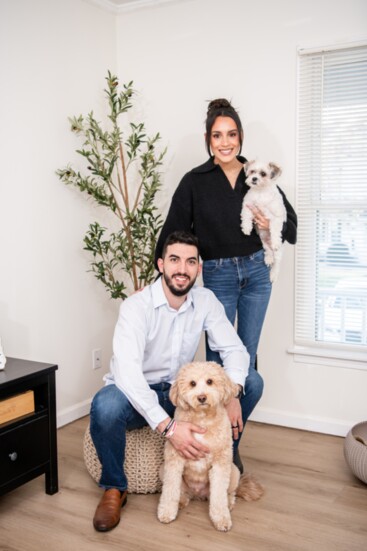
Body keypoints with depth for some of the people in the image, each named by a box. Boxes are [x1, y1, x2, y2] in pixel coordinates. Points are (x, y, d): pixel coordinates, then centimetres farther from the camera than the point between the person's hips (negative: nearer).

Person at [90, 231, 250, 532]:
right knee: (105, 406, -38)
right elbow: (126, 371, -35)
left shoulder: (205, 300, -7)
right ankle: (114, 488, -9)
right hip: (137, 394, -4)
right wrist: (168, 425, -44)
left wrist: (233, 393, -29)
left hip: (180, 392, 5)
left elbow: (234, 348, -8)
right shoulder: (136, 306, -23)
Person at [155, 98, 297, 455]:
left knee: (246, 360, 8)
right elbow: (173, 234, -5)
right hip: (218, 276, -3)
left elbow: (291, 223, 11)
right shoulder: (195, 181, -5)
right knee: (218, 361, -1)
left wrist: (271, 226, -10)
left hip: (256, 273, 3)